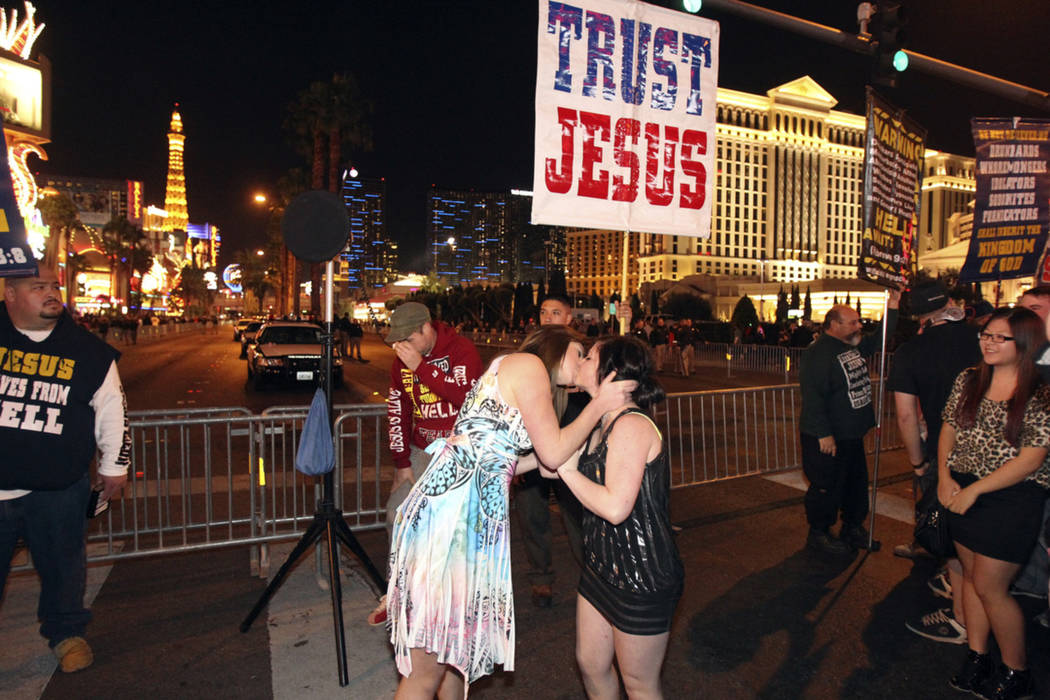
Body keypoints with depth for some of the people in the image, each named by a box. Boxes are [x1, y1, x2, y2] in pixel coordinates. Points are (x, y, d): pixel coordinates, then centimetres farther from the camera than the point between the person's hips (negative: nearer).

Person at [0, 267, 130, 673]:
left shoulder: (86, 349, 0)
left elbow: (112, 409, 6)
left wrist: (115, 465, 8)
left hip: (58, 490, 0)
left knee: (63, 566, 13)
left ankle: (65, 632, 34)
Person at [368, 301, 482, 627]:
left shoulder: (462, 350, -14)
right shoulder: (402, 360, 3)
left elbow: (465, 396, -29)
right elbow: (397, 411, 7)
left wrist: (421, 366, -29)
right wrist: (401, 462, 4)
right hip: (421, 451, 6)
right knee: (398, 515, 5)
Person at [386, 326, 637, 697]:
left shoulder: (512, 373, 22)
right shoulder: (528, 364, -5)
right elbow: (554, 452, -8)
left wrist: (571, 450, 22)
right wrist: (600, 403, 3)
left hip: (472, 512, 10)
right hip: (453, 510, -10)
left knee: (453, 644, 21)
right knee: (427, 669, -1)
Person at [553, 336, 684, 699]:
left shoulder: (632, 425, -23)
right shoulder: (603, 425, 6)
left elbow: (615, 507, -30)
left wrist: (566, 468, -21)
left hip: (641, 578, -9)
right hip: (602, 567, 9)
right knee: (590, 664, 22)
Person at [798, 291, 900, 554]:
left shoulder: (855, 345, 10)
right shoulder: (818, 353, -20)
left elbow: (880, 338, 24)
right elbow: (812, 397, -24)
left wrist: (892, 305, 11)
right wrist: (823, 434, -25)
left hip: (852, 434, 9)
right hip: (827, 438, -9)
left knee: (856, 483, 19)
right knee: (826, 487, 1)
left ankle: (853, 527, 35)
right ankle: (818, 533, 17)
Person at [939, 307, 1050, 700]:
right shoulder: (968, 380, 3)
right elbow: (949, 429, 9)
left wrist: (974, 490, -16)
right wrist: (944, 476, -4)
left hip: (1012, 499, -5)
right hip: (963, 493, 5)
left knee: (989, 586, -1)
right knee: (971, 577, 13)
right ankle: (976, 659, 27)